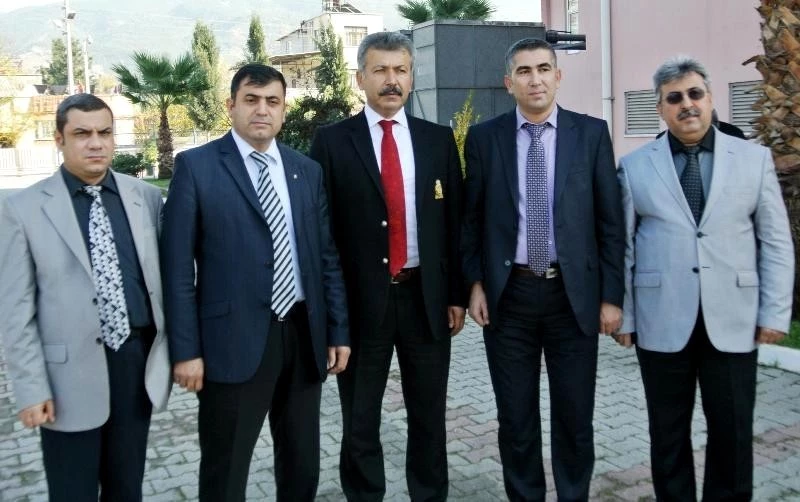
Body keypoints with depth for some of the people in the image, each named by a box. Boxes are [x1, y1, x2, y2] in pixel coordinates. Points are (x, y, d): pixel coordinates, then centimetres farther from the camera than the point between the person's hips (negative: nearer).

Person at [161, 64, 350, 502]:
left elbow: (327, 256, 10)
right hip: (235, 339, -4)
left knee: (303, 465, 18)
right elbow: (178, 266, -6)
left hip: (303, 335, 4)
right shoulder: (196, 166, -3)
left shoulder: (308, 170, 9)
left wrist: (338, 332, 6)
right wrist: (185, 349, -10)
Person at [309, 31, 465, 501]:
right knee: (360, 419, 13)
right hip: (360, 299, -2)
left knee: (429, 416, 15)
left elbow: (454, 221, 6)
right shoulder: (332, 140, -2)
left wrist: (457, 294, 3)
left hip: (427, 296, 2)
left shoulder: (439, 139, 5)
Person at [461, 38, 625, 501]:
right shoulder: (484, 137, 2)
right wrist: (475, 284, -1)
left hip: (574, 295, 0)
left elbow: (610, 220, 0)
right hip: (508, 295, 1)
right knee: (516, 418, 12)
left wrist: (612, 295, -3)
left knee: (575, 416, 10)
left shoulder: (591, 133, 1)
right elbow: (472, 218, 6)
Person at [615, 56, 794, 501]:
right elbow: (622, 247, 3)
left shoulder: (755, 158, 6)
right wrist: (622, 315, 0)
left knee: (733, 431, 9)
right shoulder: (635, 166, 4)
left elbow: (776, 242, 5)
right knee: (668, 432, 11)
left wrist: (775, 312, -1)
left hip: (732, 321, 1)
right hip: (662, 322, 0)